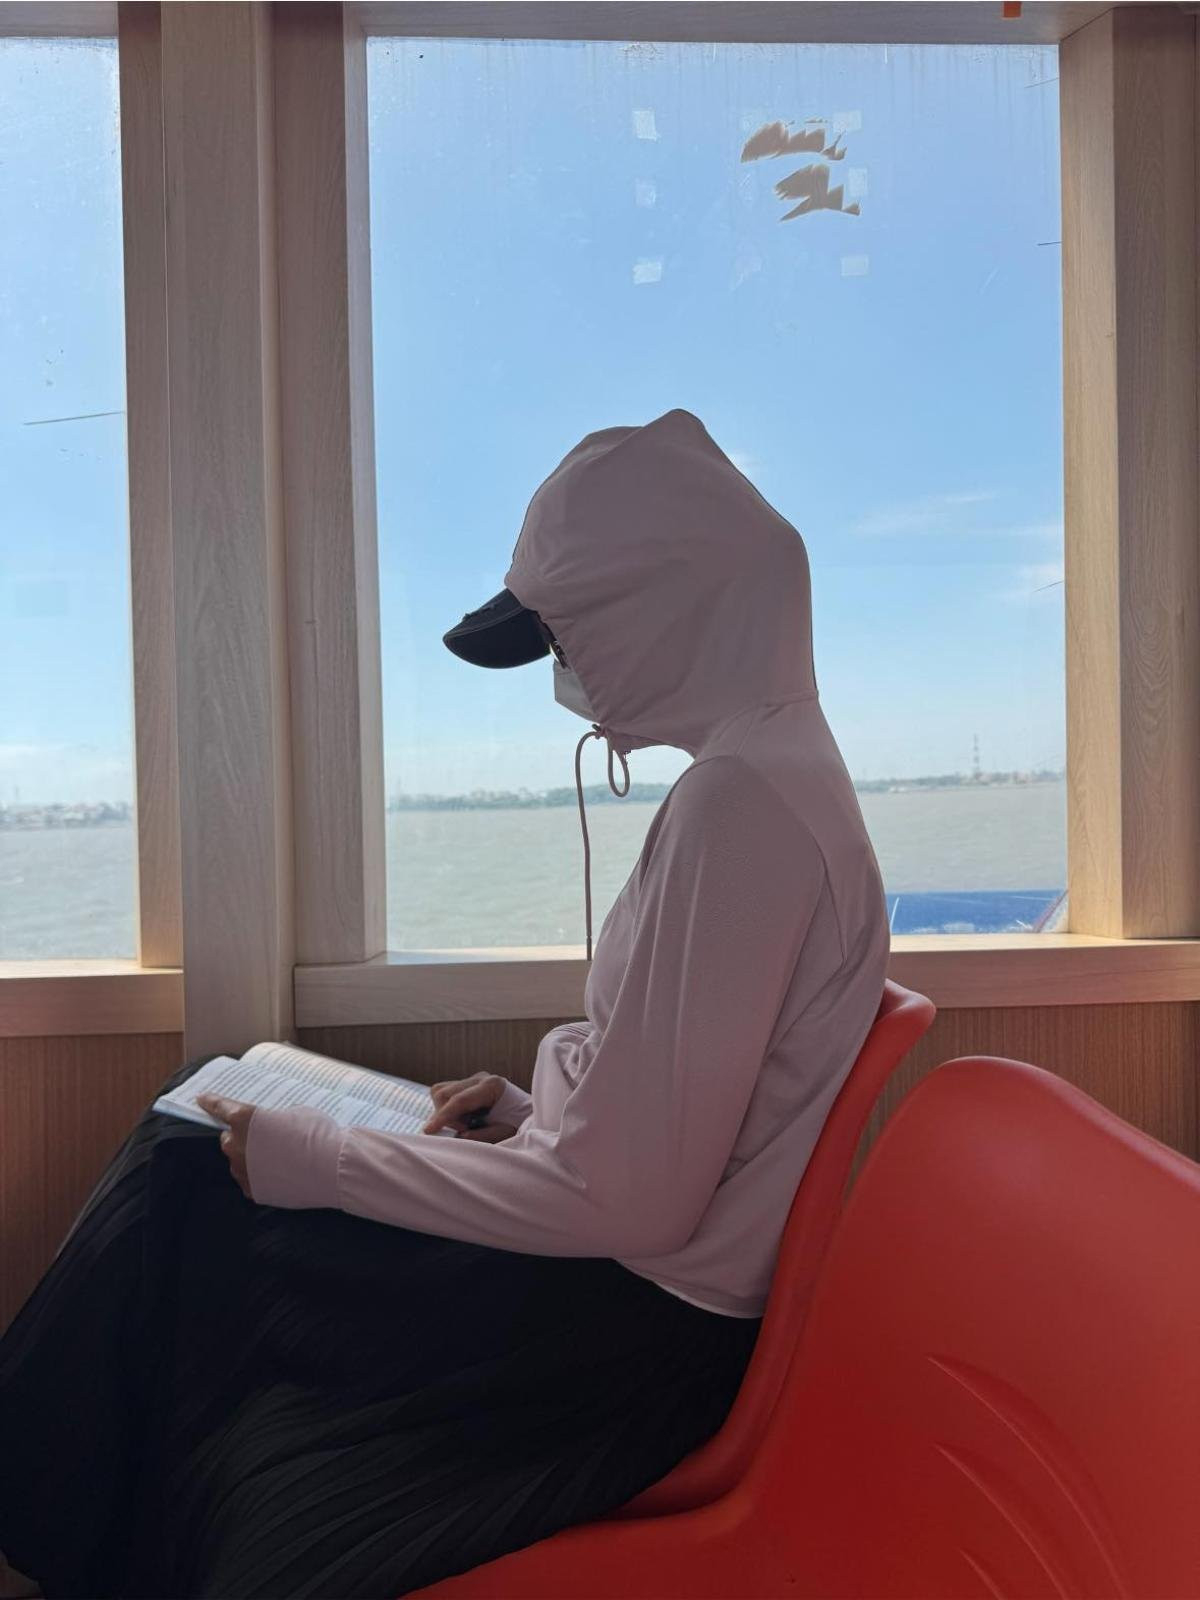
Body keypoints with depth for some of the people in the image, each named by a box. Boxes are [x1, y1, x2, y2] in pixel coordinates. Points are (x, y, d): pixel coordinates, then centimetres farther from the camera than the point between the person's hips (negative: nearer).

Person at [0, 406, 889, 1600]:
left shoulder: (741, 797, -24)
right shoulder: (778, 763, 7)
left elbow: (626, 1197, -24)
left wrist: (317, 1161, -14)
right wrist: (535, 1115, 6)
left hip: (632, 1325, -9)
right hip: (640, 1286, 9)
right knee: (191, 1140, 10)